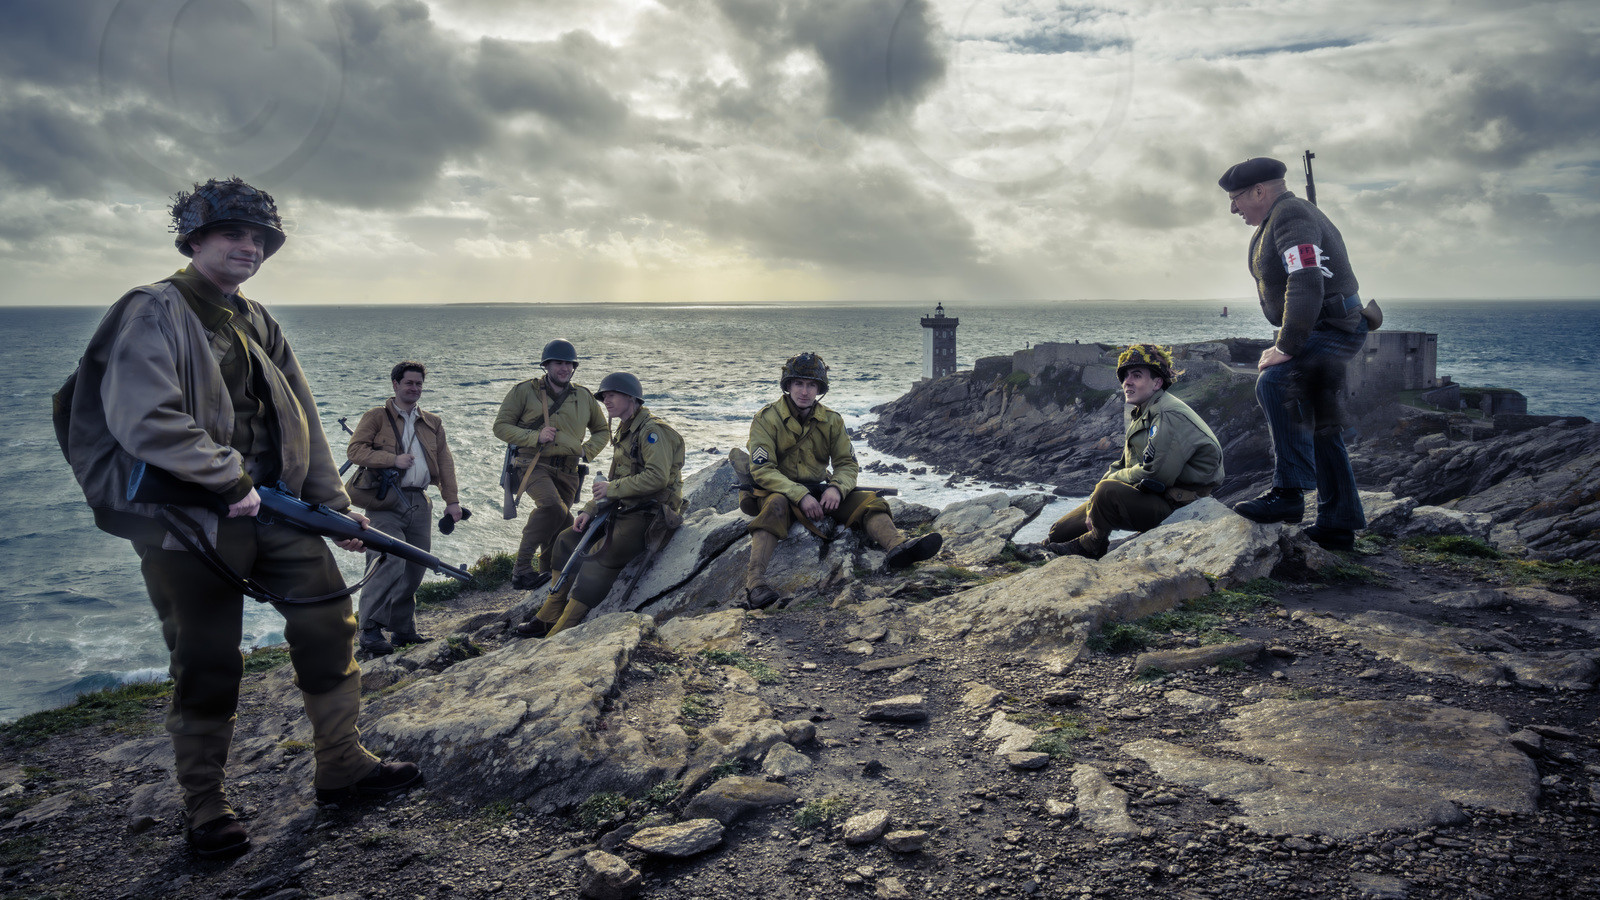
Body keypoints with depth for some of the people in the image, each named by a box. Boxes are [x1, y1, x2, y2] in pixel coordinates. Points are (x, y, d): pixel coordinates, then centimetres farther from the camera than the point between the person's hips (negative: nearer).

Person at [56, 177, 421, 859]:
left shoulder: (257, 323, 15)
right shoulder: (153, 314, -9)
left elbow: (300, 419, 17)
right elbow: (144, 419, -23)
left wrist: (334, 503, 14)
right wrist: (230, 480, -20)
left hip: (274, 506, 7)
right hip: (187, 520, -7)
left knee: (330, 625, 5)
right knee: (208, 667, 2)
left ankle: (341, 768, 19)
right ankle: (204, 809, 20)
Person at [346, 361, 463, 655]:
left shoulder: (432, 423, 21)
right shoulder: (377, 416, 6)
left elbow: (445, 463, 18)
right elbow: (354, 450, -5)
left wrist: (452, 500, 10)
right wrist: (393, 459, -15)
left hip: (419, 503, 5)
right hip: (386, 503, -5)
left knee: (414, 570, 5)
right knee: (390, 563, -18)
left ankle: (403, 629, 16)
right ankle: (370, 631, -10)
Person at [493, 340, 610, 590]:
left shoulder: (585, 398, 13)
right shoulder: (525, 391, 3)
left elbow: (602, 431, 25)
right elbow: (501, 426, 1)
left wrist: (587, 450, 5)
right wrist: (536, 437, -14)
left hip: (567, 471, 5)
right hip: (534, 464, -5)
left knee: (559, 526, 9)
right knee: (553, 507, -30)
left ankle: (550, 576, 27)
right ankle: (522, 567, -25)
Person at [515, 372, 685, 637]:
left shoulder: (652, 431, -14)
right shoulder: (625, 432, 17)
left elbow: (658, 476, -26)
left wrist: (612, 488, -20)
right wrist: (590, 510, 7)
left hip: (650, 515, -10)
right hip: (627, 511, 10)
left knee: (599, 558, -23)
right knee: (569, 539, 8)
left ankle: (560, 634, -21)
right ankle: (549, 617, 12)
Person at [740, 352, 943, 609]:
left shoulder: (832, 421, 5)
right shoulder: (766, 419, -8)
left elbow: (847, 464, 5)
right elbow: (762, 470, -16)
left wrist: (837, 488, -19)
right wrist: (800, 496, -29)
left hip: (818, 490, 5)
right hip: (778, 490, -4)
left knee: (868, 500, -18)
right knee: (776, 506, -39)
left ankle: (898, 546, -46)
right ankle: (755, 581, -53)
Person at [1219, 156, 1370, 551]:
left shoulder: (1291, 215, -17)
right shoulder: (1279, 219, 18)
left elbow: (1307, 285, -29)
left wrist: (1286, 348, -26)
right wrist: (1286, 343, 16)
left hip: (1333, 327, -11)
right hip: (1319, 331, 11)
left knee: (1274, 382, -31)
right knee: (1316, 425, 13)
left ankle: (1289, 491, -28)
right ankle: (1339, 523, 21)